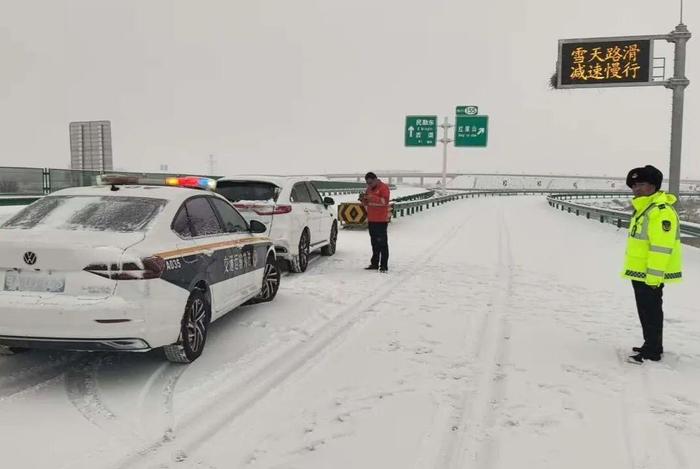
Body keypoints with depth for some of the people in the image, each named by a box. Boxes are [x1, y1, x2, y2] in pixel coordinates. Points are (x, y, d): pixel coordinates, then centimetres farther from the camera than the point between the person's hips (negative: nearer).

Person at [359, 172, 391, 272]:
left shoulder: (383, 187, -7)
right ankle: (374, 264, 18)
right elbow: (366, 204, 19)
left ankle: (384, 266, -7)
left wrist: (371, 197, -27)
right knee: (374, 242, 12)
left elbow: (385, 201, -22)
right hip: (371, 219, 8)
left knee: (382, 242, -8)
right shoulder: (369, 189, 15)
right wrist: (363, 199, -3)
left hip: (381, 220, -7)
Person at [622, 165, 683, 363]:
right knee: (645, 310, 18)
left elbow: (662, 247, -24)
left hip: (650, 275, -10)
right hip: (639, 272, 10)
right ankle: (652, 345, 31)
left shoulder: (661, 211, -20)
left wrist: (654, 276, -24)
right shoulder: (643, 208, 14)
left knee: (651, 312, -2)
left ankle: (652, 353, 7)